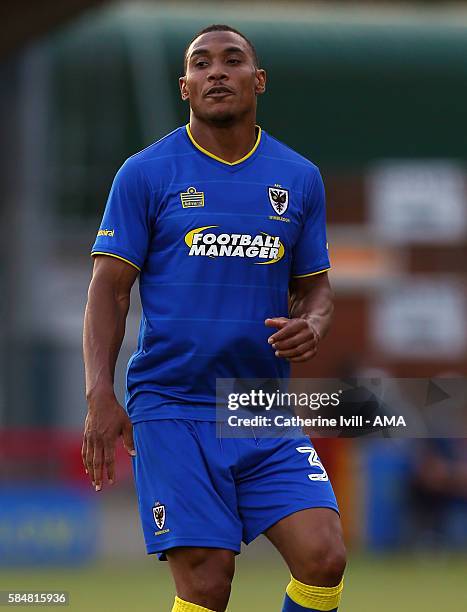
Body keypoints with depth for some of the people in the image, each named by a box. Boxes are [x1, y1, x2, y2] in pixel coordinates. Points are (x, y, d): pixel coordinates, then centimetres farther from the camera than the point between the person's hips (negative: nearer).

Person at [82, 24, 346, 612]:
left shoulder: (299, 178, 10)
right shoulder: (145, 173, 1)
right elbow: (109, 288, -1)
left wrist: (311, 324, -6)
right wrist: (100, 396, -13)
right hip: (170, 407, -3)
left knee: (324, 559, -12)